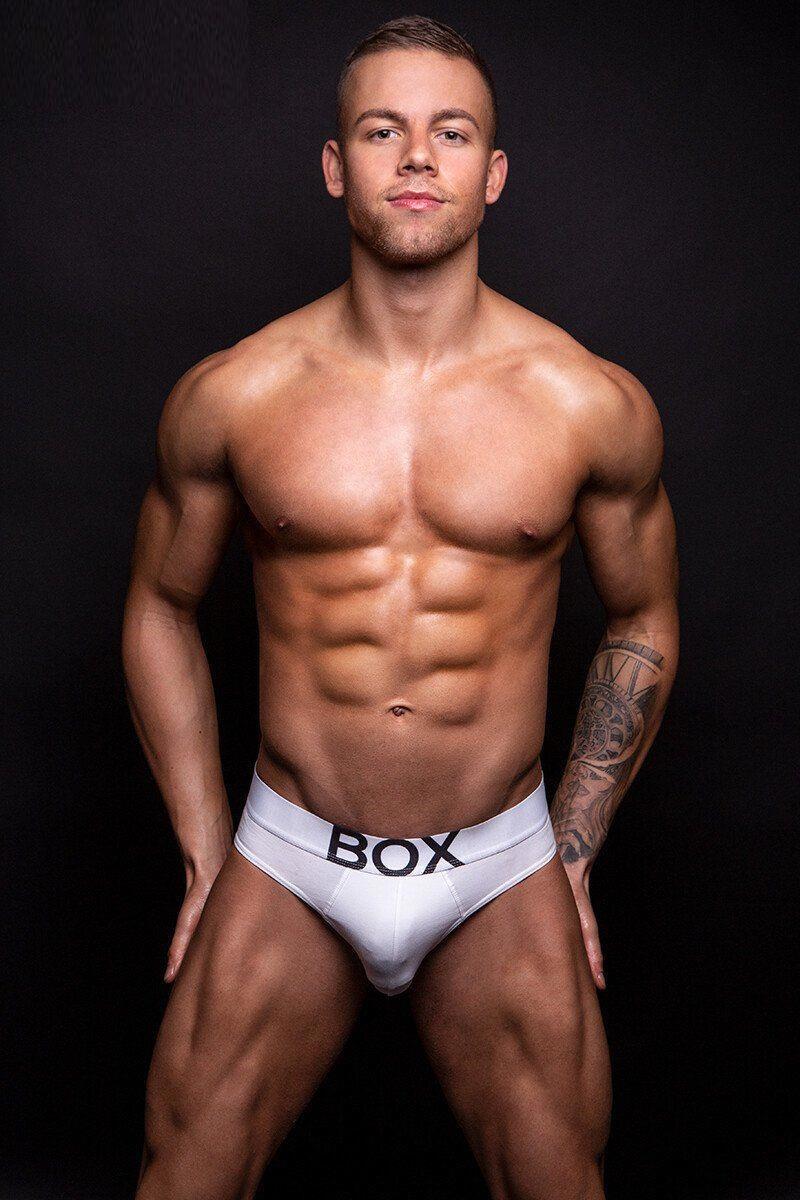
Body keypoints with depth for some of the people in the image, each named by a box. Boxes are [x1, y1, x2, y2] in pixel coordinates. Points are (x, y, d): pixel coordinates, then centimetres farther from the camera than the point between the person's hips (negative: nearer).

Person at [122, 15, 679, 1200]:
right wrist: (206, 852, 5)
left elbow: (643, 623, 7)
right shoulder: (228, 395, -6)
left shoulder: (595, 404, -6)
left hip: (503, 874, 0)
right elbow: (160, 608, 7)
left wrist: (573, 857, 7)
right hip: (287, 859, 0)